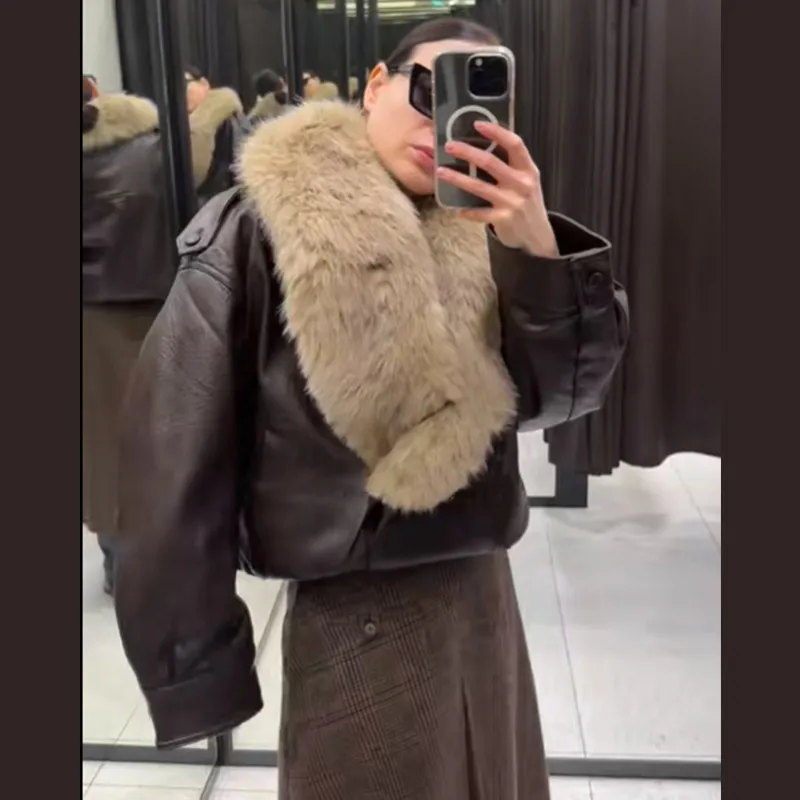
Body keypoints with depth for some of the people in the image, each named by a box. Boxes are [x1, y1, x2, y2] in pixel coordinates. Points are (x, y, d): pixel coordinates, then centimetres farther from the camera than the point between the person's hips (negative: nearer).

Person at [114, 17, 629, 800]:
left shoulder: (478, 237, 0)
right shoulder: (255, 231, -15)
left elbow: (561, 392, -6)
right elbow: (183, 454, -14)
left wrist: (538, 247, -23)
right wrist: (196, 663, -10)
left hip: (480, 595, 5)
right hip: (356, 625, -5)